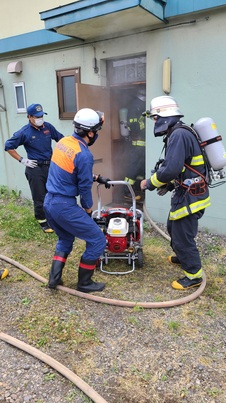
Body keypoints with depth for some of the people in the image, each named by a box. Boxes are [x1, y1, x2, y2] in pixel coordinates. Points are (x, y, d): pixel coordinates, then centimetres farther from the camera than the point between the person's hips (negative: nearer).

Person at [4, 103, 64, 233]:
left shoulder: (48, 127, 1)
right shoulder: (24, 132, -8)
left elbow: (60, 138, 16)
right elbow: (9, 146, -1)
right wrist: (22, 160, -5)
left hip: (50, 165, 4)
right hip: (35, 168, -4)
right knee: (39, 198, 3)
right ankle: (43, 222, 18)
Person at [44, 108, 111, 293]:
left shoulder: (63, 141, 6)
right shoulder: (84, 155, -20)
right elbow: (84, 187, -12)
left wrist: (96, 177, 25)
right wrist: (88, 209, 5)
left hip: (49, 202, 9)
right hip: (65, 206, -9)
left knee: (65, 239, 30)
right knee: (98, 241, 4)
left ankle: (54, 278, 26)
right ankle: (84, 283, 16)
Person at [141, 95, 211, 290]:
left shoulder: (178, 134, -22)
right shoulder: (177, 133, 11)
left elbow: (170, 169, -30)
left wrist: (149, 183, -15)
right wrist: (169, 185, 9)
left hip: (190, 196, -10)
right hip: (186, 192, 10)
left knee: (183, 235, 1)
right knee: (174, 227, 26)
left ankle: (194, 276, 19)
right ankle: (183, 257, 49)